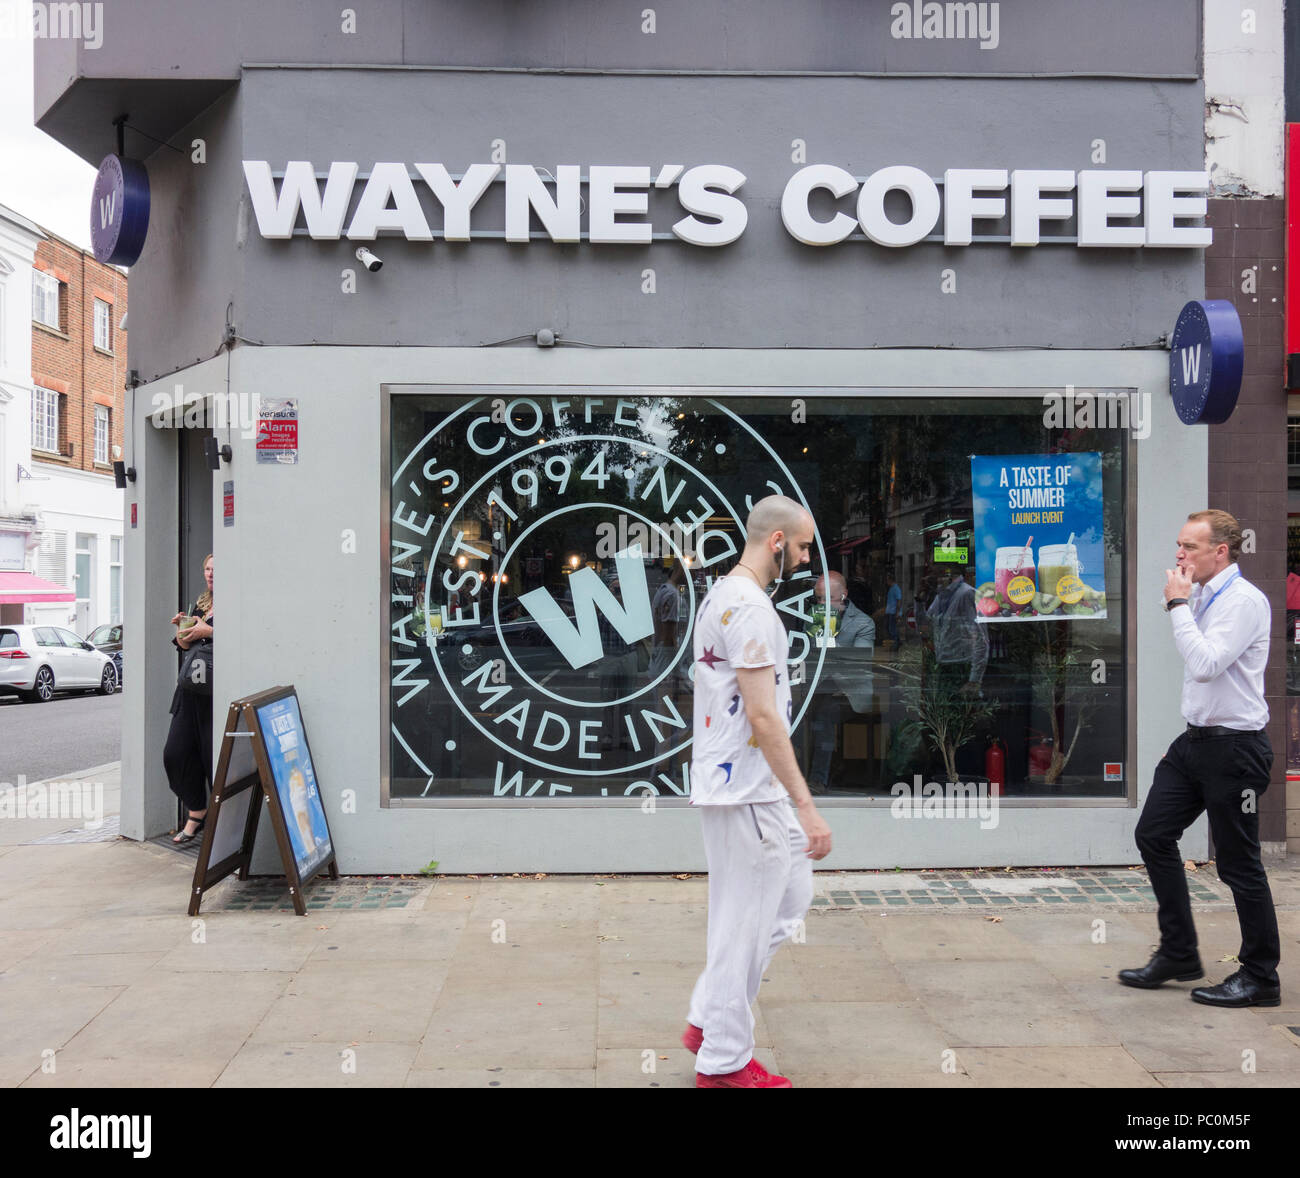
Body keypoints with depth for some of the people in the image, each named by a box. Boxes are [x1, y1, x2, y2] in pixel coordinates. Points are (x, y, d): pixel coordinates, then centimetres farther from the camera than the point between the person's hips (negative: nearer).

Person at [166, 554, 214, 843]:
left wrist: (208, 631, -16)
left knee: (214, 757, -5)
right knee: (175, 753, 7)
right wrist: (182, 631, 3)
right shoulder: (201, 604, 18)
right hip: (190, 691, 8)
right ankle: (195, 814, 22)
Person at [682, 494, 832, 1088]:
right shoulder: (751, 606, -20)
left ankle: (708, 1019, 26)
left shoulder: (719, 595, 14)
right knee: (745, 926, 1)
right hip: (747, 790, -11)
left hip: (746, 785, 11)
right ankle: (724, 1061, 16)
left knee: (791, 893, 21)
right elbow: (763, 716, -25)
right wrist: (806, 806, -23)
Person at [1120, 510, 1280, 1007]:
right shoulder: (1201, 599, 12)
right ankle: (1178, 954, 20)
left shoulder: (1244, 601, -15)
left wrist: (1178, 604, -19)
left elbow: (1205, 664, -27)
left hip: (1233, 747, -9)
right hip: (1195, 741, 9)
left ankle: (1260, 977, 17)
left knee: (1238, 863, 1)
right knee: (1153, 835, 8)